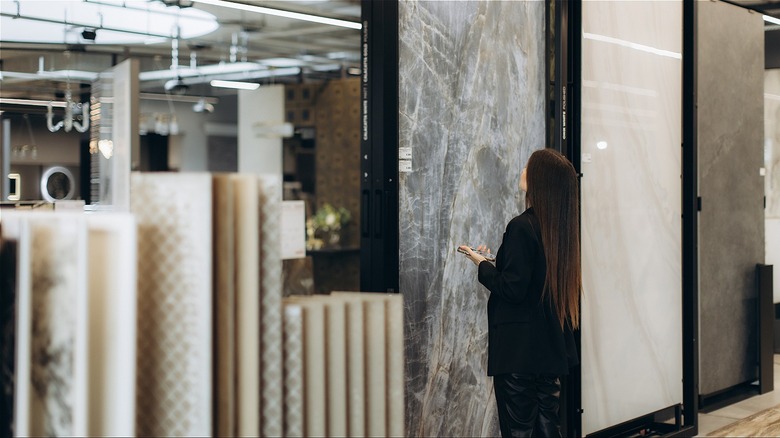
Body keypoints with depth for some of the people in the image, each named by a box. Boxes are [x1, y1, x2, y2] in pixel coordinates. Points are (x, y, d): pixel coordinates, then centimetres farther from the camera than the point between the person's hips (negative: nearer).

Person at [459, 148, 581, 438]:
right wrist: (494, 261, 19)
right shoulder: (562, 227, 6)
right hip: (552, 347, 8)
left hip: (519, 349, -8)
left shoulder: (522, 226, -18)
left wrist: (482, 265, -4)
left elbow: (512, 289, -19)